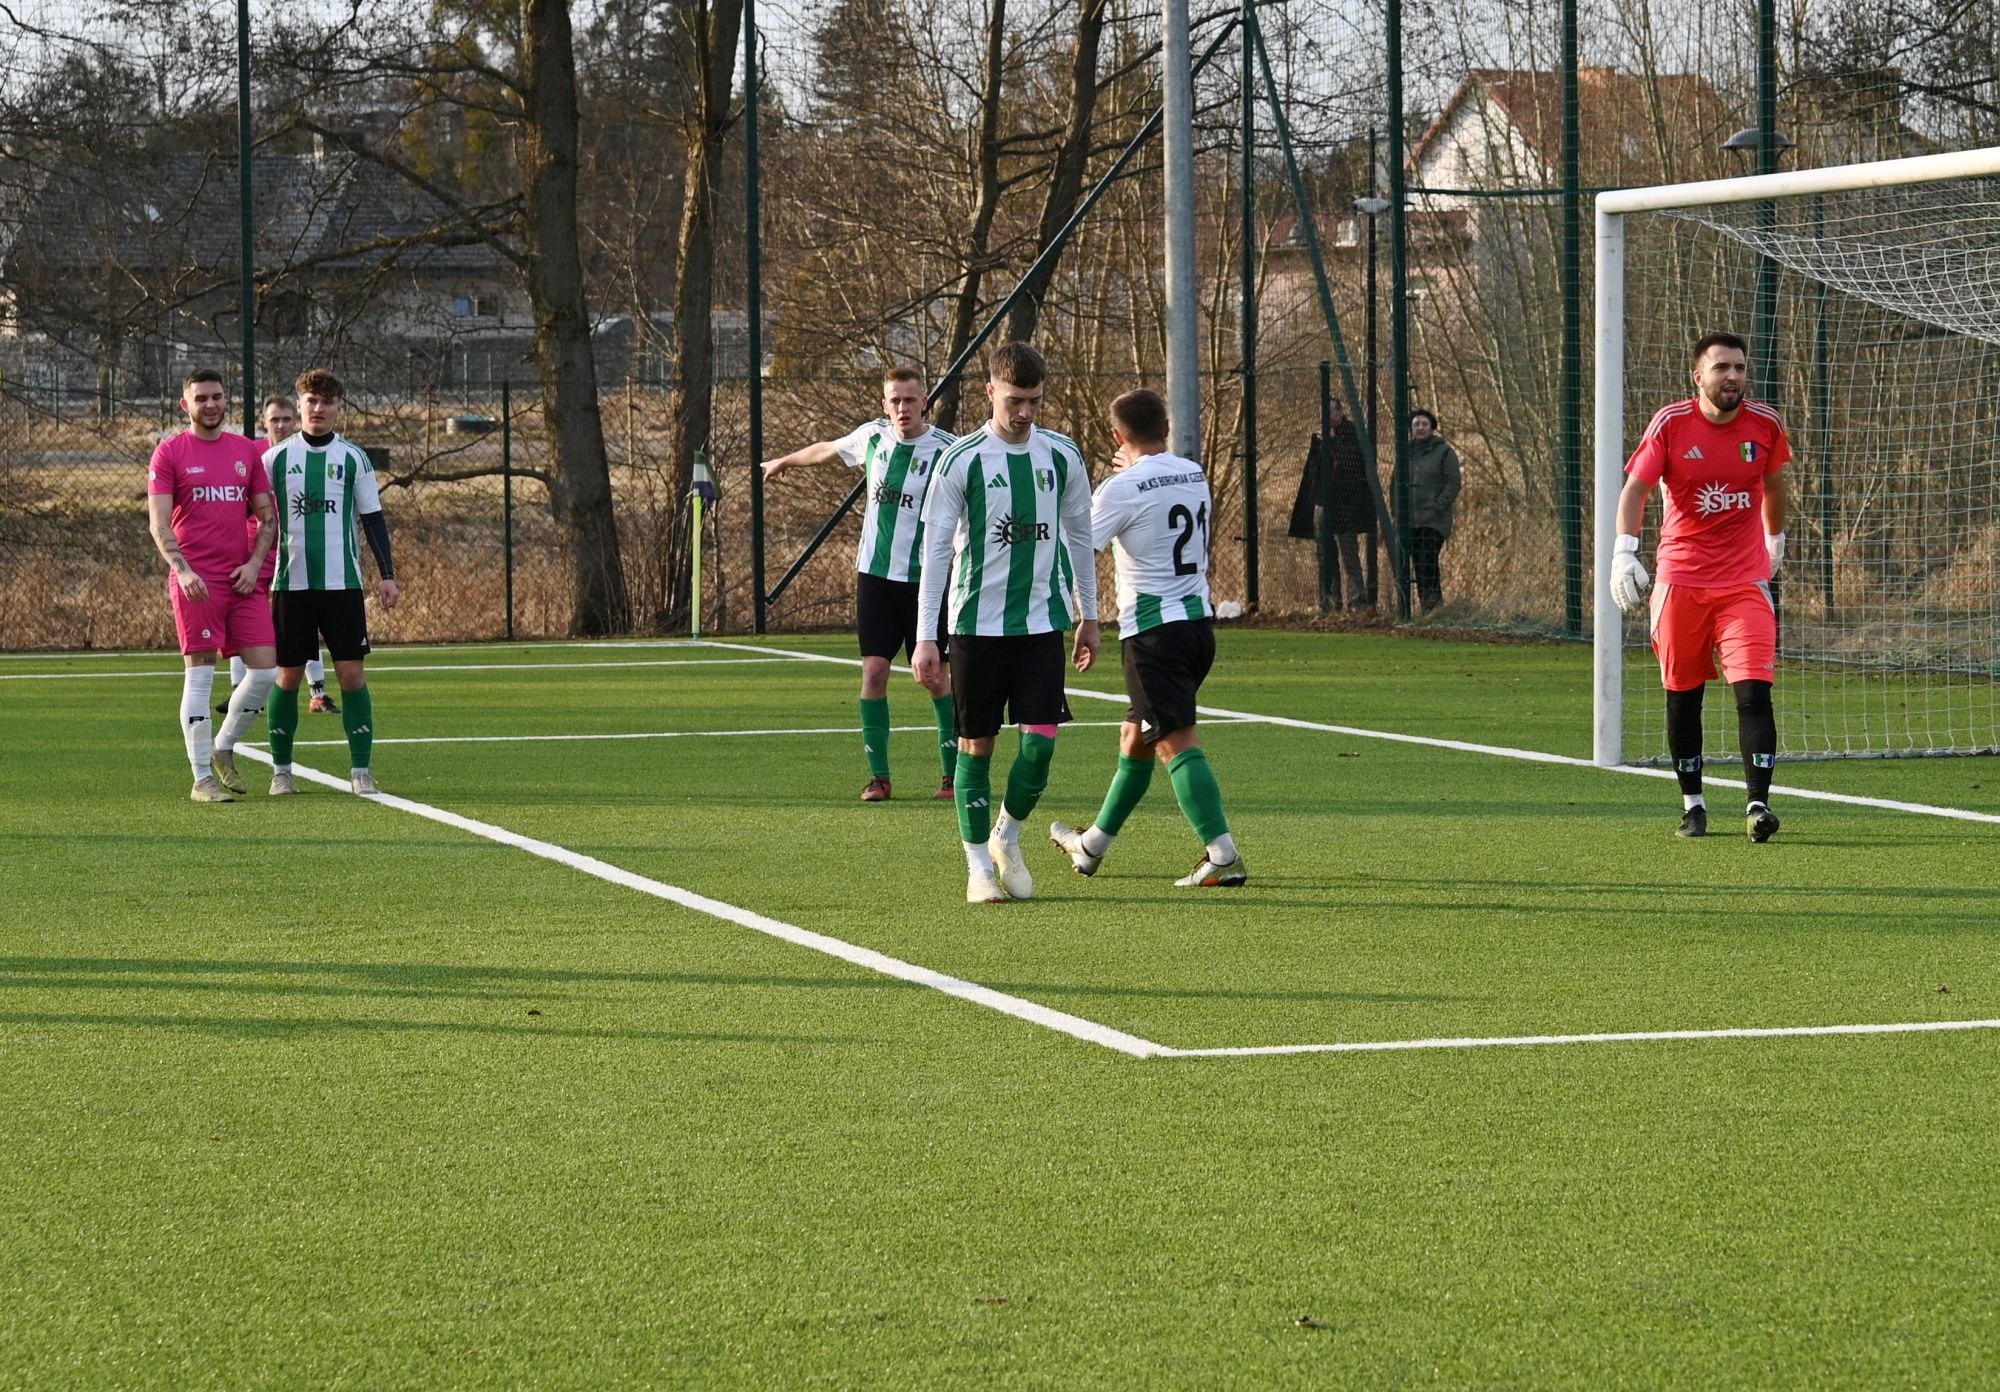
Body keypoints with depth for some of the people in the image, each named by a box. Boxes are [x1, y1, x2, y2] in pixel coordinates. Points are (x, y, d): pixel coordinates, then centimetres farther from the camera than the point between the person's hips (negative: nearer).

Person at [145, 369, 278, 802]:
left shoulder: (246, 450, 13)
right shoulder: (169, 453, 1)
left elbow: (267, 517, 14)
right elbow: (158, 523, -5)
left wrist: (254, 563, -2)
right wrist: (182, 570, -18)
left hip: (243, 582, 4)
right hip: (195, 583, -4)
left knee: (265, 671, 0)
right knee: (200, 676, -4)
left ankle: (224, 748, 22)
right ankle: (202, 779, -1)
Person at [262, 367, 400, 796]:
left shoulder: (353, 458, 5)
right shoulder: (277, 457, 5)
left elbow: (373, 519, 8)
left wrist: (386, 574, 1)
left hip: (342, 583, 0)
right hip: (290, 583, 0)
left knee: (352, 673, -6)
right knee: (288, 676, 3)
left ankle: (361, 769, -2)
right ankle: (281, 769, 12)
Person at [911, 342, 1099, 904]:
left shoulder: (1062, 456, 4)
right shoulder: (961, 461, -6)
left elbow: (1079, 537, 15)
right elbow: (936, 550, -5)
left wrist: (1088, 616, 15)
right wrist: (925, 638, -9)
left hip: (1042, 620, 2)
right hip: (976, 622, -2)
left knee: (1041, 739, -6)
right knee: (977, 743, 2)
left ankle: (1006, 837, 18)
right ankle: (979, 865, 11)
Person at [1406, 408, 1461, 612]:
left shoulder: (1444, 452, 0)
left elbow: (1453, 483, -4)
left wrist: (1439, 507, -13)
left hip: (1433, 520, -5)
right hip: (1410, 519, 5)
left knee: (1428, 562, -15)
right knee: (1417, 563, 4)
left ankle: (1434, 603, -13)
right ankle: (1425, 604, 8)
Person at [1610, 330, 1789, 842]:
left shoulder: (1765, 424, 0)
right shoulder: (1670, 424, -7)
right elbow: (1635, 488, -8)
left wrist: (1775, 538, 30)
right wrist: (1624, 551, -21)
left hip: (1745, 579, 0)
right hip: (1680, 579, 0)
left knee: (1754, 689, -14)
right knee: (1682, 697, 7)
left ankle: (1758, 805, -18)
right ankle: (1693, 805, 22)